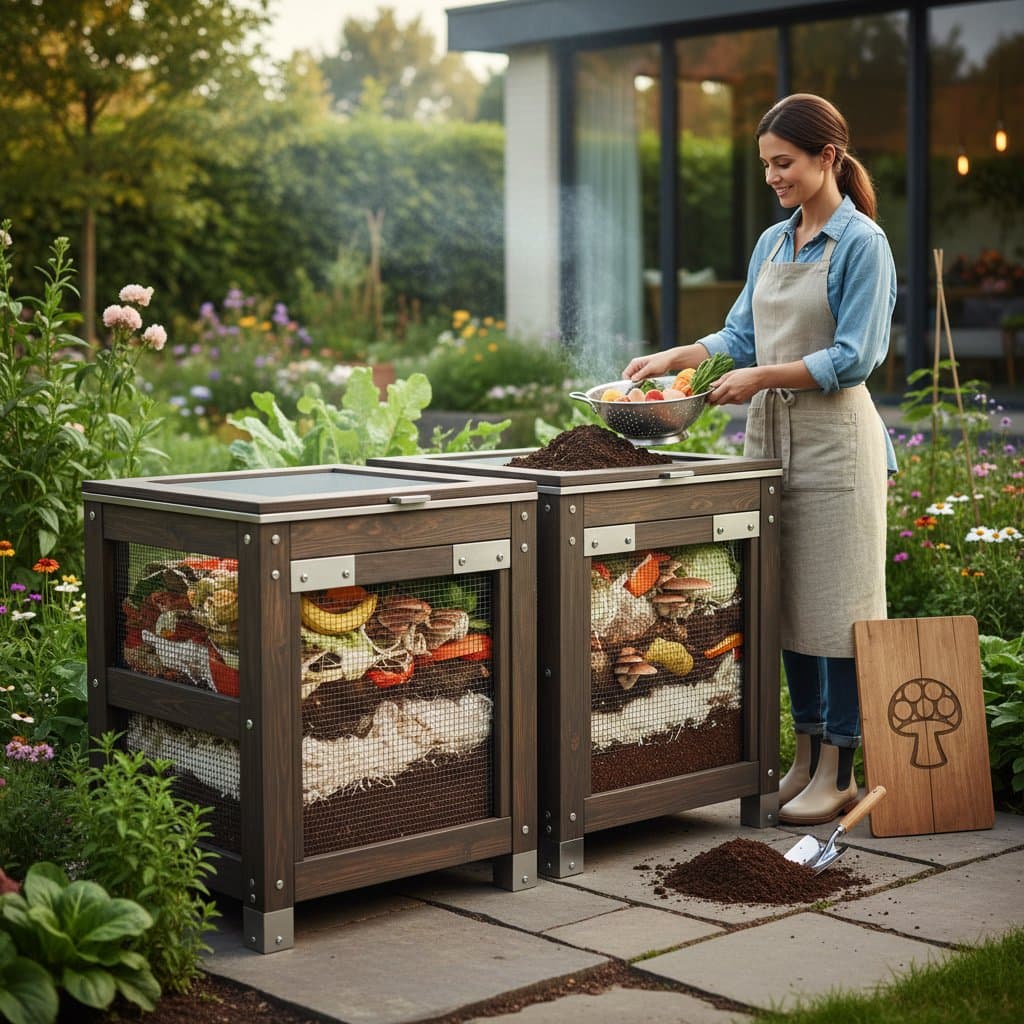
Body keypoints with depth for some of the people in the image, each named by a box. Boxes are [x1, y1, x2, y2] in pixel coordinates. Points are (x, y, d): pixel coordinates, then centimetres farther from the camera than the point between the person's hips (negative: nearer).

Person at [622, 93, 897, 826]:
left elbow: (853, 358, -14)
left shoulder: (861, 243, -9)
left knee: (836, 603, -2)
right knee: (786, 602, 9)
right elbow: (740, 336, 14)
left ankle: (838, 772, 5)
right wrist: (671, 359, 0)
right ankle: (806, 756, 19)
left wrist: (762, 378, -19)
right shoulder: (773, 242, 13)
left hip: (833, 437, -7)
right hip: (770, 436, 7)